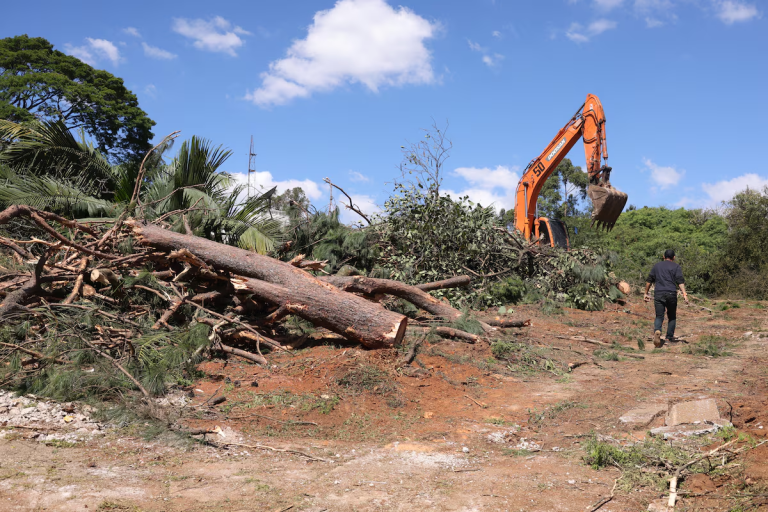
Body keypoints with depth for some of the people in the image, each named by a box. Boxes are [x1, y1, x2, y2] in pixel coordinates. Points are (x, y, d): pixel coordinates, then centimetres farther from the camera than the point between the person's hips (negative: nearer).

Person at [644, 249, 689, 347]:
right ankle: (669, 337, 17)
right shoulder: (676, 267, 6)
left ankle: (657, 331, -29)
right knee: (672, 316, 15)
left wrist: (646, 293, 21)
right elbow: (680, 281, -7)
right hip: (671, 294, -1)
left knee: (659, 316, 0)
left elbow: (649, 281, 14)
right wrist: (684, 294, -12)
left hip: (658, 294, 2)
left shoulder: (657, 266, 15)